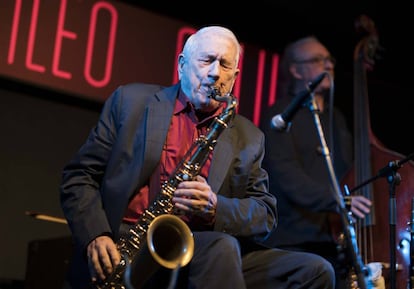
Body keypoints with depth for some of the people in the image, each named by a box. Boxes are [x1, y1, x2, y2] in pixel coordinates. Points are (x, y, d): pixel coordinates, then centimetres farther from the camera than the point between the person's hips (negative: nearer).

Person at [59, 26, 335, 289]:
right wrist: (95, 237, -11)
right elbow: (79, 175, 8)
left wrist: (215, 209, -14)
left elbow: (265, 214, 9)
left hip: (204, 255, 4)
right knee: (219, 247, -34)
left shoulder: (248, 138, 16)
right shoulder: (131, 101, 10)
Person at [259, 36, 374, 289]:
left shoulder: (337, 118, 22)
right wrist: (336, 201, -29)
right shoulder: (280, 117, -2)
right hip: (295, 242, -6)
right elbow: (286, 175, -16)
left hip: (336, 245, 7)